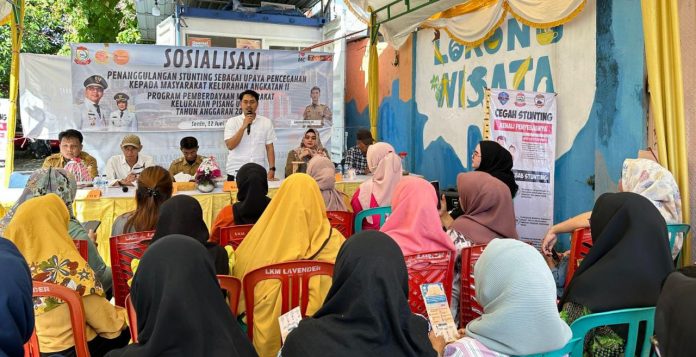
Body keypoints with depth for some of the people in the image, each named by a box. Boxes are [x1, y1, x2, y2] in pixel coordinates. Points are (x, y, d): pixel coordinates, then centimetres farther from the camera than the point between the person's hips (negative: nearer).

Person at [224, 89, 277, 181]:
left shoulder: (266, 122, 6)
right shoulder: (232, 122, 2)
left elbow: (269, 148, 5)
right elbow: (230, 146, -10)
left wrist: (272, 169, -4)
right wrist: (243, 127, -15)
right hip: (236, 172, -1)